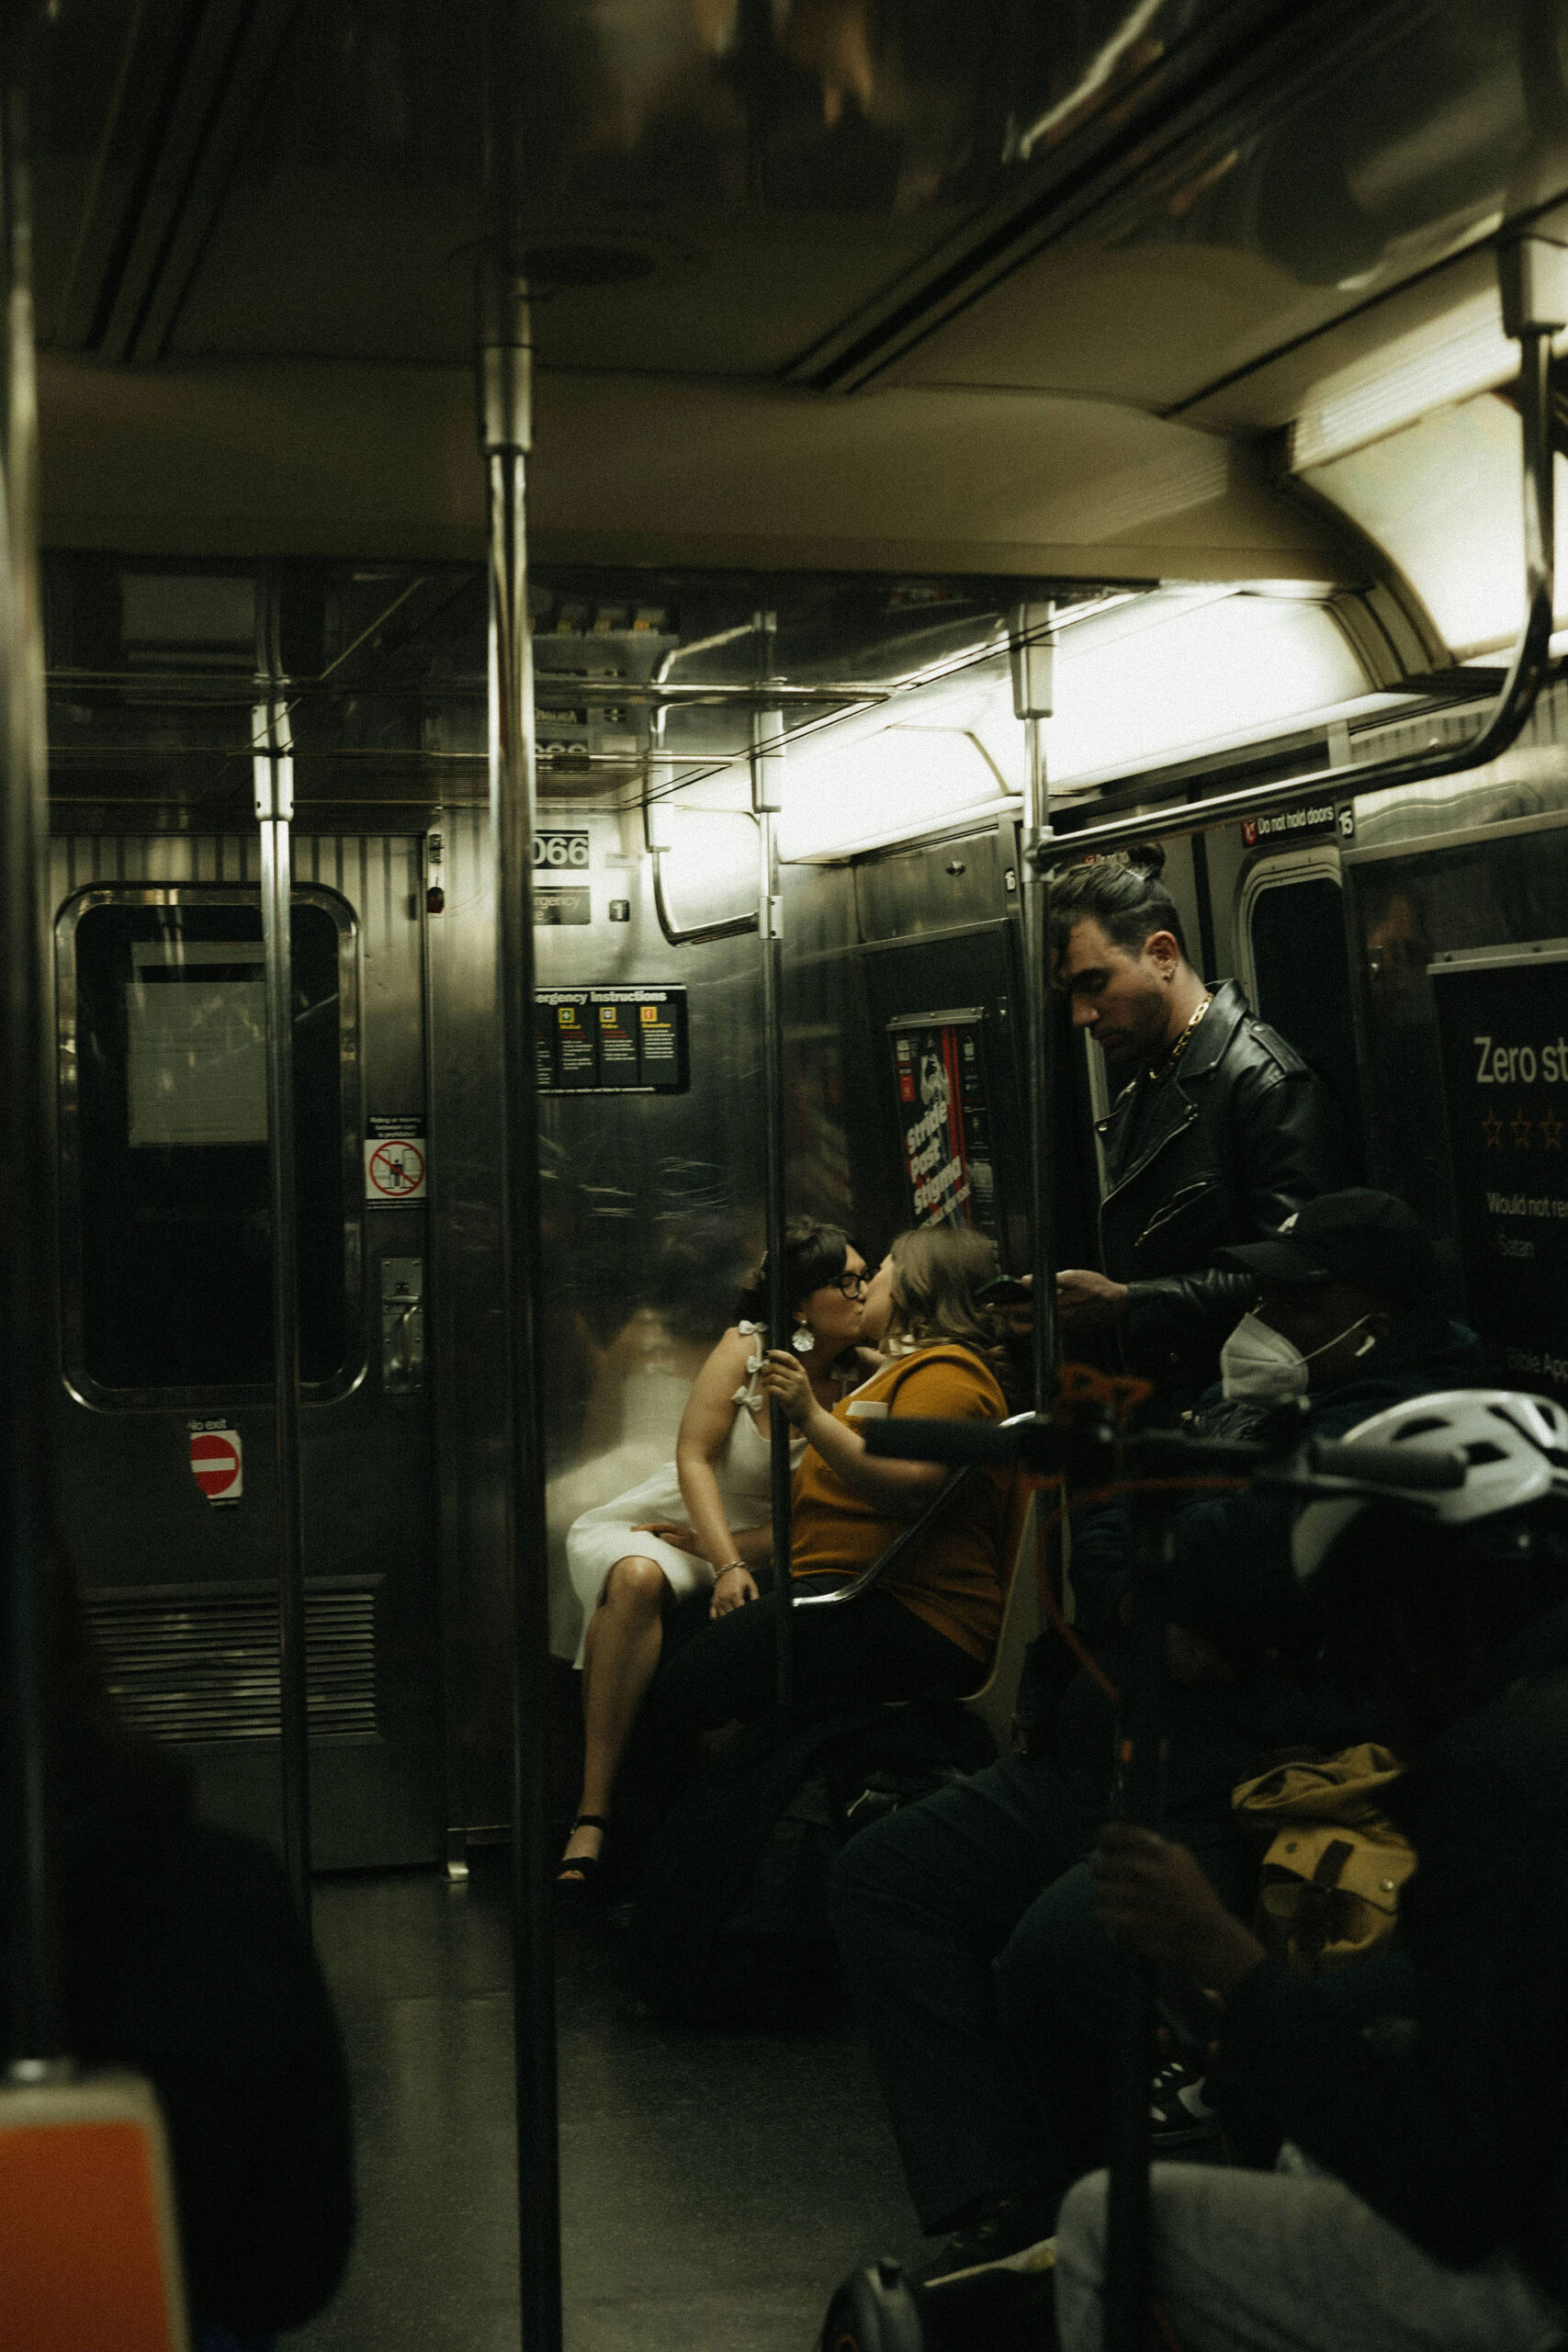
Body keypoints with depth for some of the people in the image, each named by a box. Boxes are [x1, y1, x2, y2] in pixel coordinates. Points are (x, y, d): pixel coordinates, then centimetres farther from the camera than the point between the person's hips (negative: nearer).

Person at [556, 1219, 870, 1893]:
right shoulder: (747, 1349, -6)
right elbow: (694, 1458, -10)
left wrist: (726, 1549, -15)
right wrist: (727, 1565, -23)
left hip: (765, 1551, 2)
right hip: (648, 1528, -1)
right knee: (637, 1581, -36)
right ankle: (592, 1812, -38)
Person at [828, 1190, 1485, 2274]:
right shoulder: (1258, 1402, 18)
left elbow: (1234, 1558, -24)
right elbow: (1094, 1538, 13)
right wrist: (1142, 1610, -8)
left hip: (1236, 1814, -10)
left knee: (1054, 1952, -31)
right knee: (886, 1875, 2)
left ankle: (1066, 2219, -4)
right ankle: (993, 2208, -10)